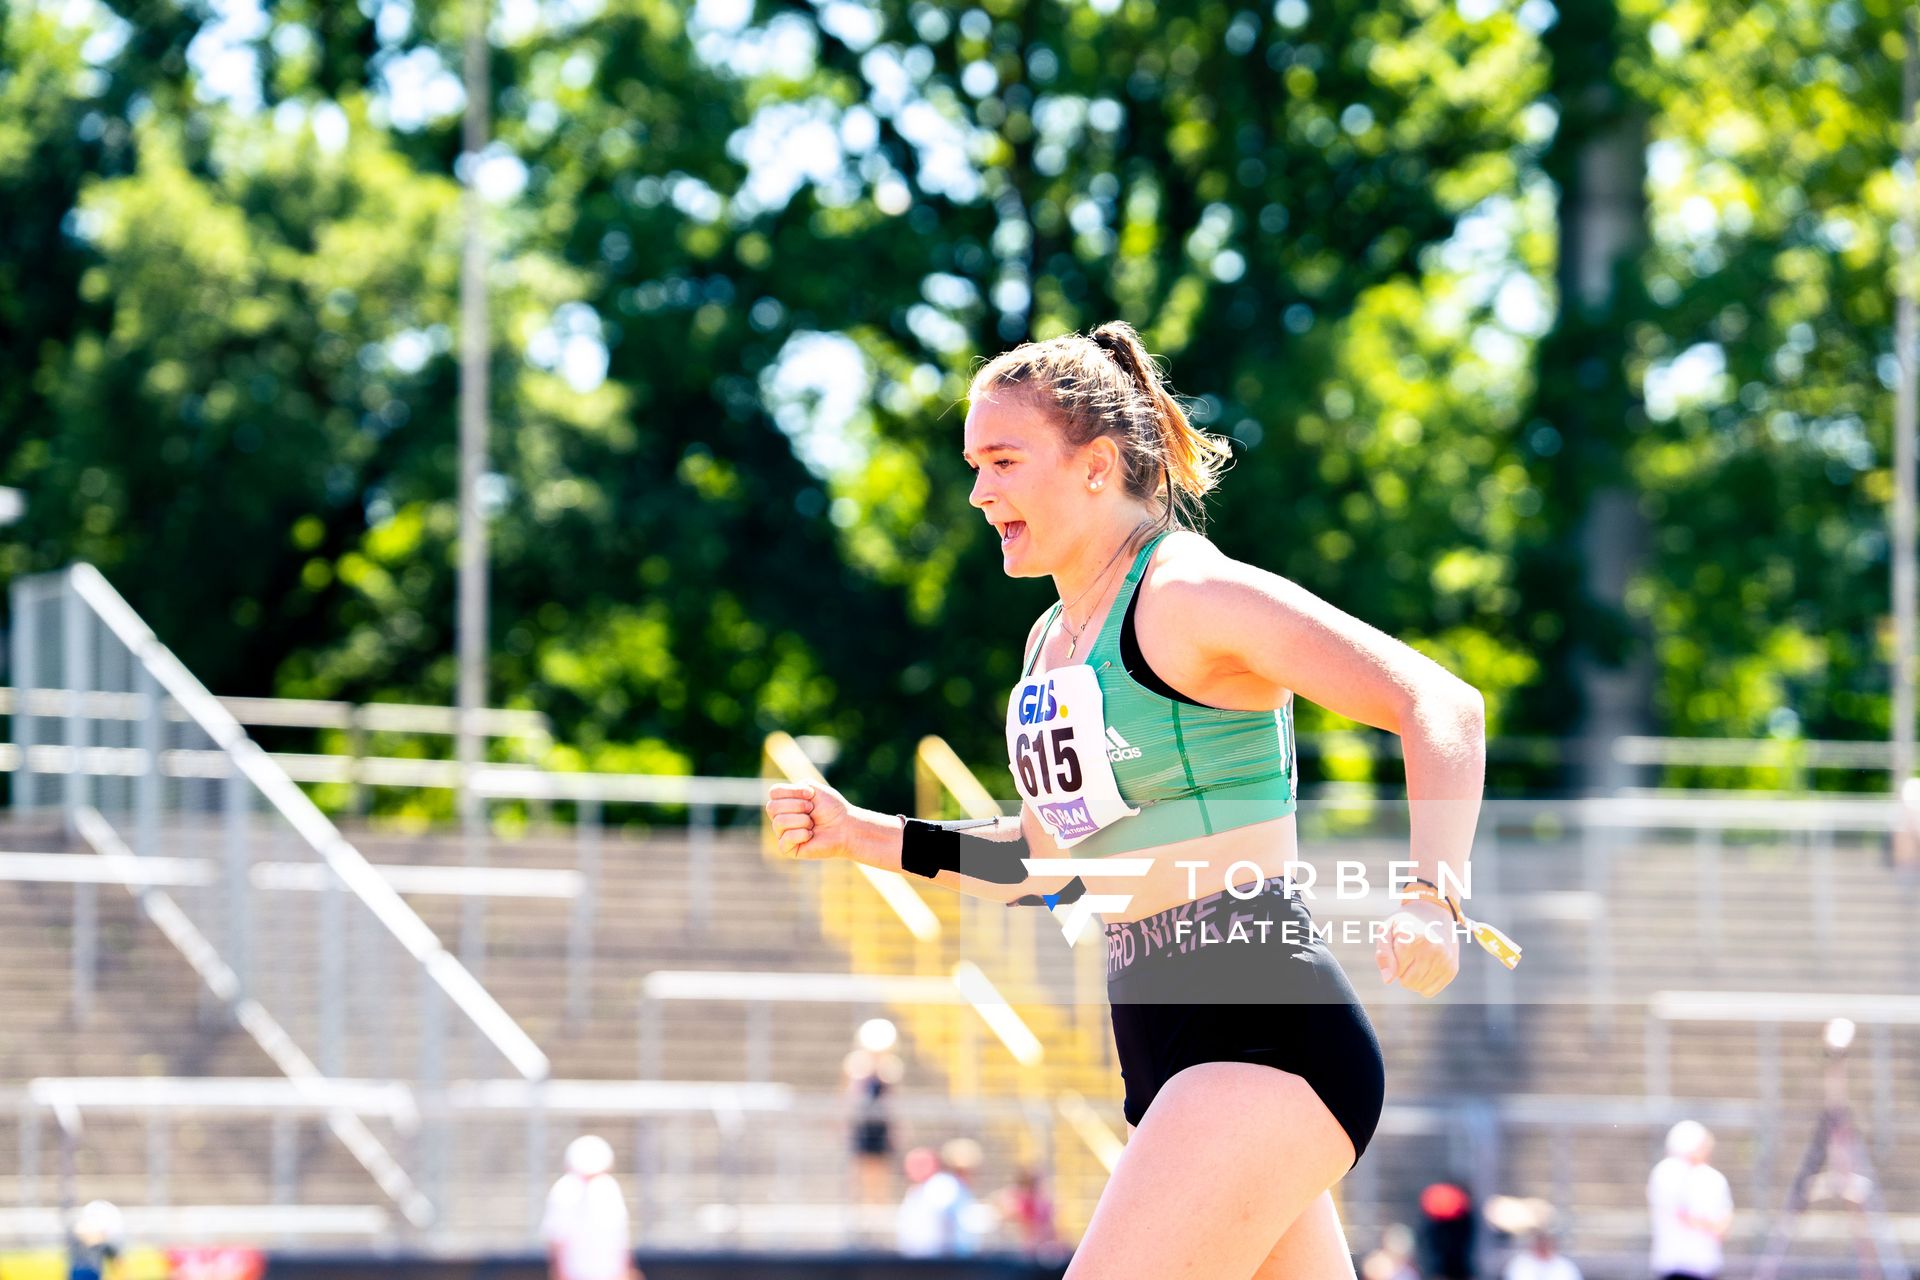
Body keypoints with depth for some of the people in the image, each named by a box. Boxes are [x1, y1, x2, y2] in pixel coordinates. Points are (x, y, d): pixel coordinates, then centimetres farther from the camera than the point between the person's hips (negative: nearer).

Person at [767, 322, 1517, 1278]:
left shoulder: (1191, 593, -11)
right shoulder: (1052, 642, 16)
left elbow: (1439, 707, -17)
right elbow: (1050, 858, 28)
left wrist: (1430, 899, -32)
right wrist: (863, 835, 17)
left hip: (1264, 1033, -9)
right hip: (1166, 1049, 9)